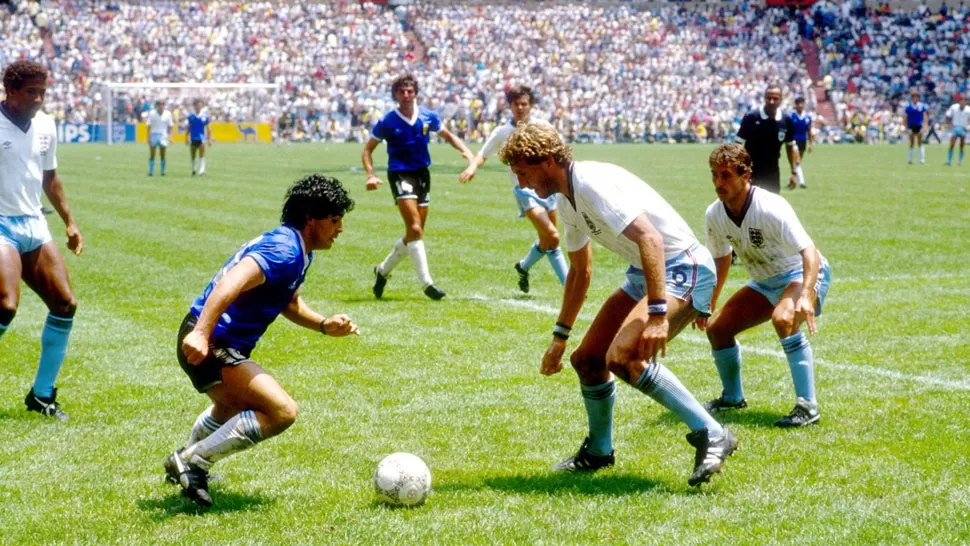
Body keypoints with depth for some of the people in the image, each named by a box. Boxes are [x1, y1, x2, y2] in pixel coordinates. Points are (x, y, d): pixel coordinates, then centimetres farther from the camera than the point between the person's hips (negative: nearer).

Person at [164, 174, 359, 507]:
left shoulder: (298, 252, 12)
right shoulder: (284, 251, -21)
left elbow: (288, 303, 25)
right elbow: (231, 282, -36)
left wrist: (324, 325, 8)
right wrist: (201, 333, -47)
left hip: (219, 344, 11)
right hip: (207, 345, -11)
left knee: (234, 407, 37)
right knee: (282, 411, -21)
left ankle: (186, 461, 53)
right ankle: (193, 462, -11)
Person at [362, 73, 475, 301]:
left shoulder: (428, 117, 2)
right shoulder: (387, 122, -7)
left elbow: (449, 136, 17)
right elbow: (368, 150, 0)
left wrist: (466, 151, -1)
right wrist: (371, 175, -16)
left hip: (422, 173, 5)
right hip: (400, 174, -5)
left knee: (415, 233, 10)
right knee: (415, 229, -18)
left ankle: (383, 270, 31)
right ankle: (426, 283, -16)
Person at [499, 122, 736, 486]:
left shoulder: (593, 182, -21)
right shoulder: (568, 200, 11)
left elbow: (650, 238, -32)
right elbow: (579, 272, 25)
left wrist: (657, 313, -39)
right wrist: (560, 337, 28)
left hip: (681, 268, -10)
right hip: (643, 274, 10)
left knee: (622, 355, -30)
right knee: (588, 360, 11)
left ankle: (711, 436, -23)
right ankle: (598, 453, 34)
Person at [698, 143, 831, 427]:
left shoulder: (771, 208, -30)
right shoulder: (715, 214, -8)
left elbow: (809, 252, -37)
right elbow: (721, 258, 12)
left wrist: (806, 295, -52)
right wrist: (708, 302, 15)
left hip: (801, 276, -8)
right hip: (765, 283, 8)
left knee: (784, 318, -36)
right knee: (716, 327, 3)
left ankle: (807, 406, -29)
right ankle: (732, 397, 30)